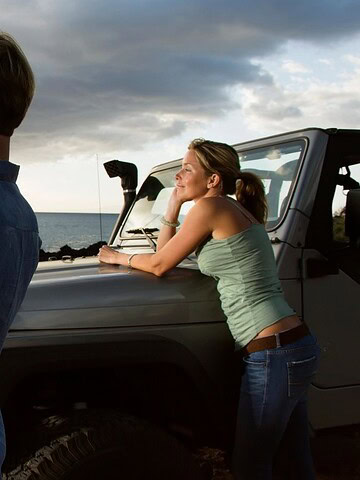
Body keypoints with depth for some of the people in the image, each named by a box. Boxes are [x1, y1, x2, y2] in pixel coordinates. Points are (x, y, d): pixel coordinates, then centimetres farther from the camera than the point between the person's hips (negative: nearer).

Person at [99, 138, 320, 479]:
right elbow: (165, 250, 21)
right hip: (295, 348, 10)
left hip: (273, 354, -10)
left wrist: (119, 257, 11)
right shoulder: (233, 211, 16)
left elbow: (159, 265, -5)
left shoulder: (211, 207, -11)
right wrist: (175, 203, 13)